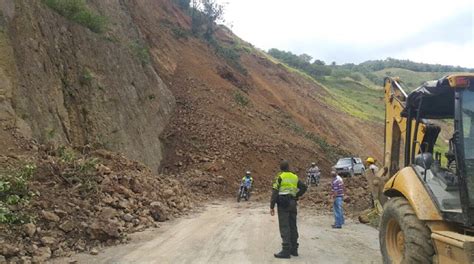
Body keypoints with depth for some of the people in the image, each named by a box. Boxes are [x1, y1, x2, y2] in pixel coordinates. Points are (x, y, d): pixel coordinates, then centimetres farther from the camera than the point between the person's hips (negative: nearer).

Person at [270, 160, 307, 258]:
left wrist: (272, 206, -9)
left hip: (283, 203, -6)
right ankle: (294, 249, 19)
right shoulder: (295, 177, 11)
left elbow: (275, 192, -11)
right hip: (293, 203, 6)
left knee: (284, 227, -6)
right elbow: (304, 187, 7)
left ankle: (286, 251, -8)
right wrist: (297, 195, 12)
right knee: (293, 226, 12)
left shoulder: (279, 177, -5)